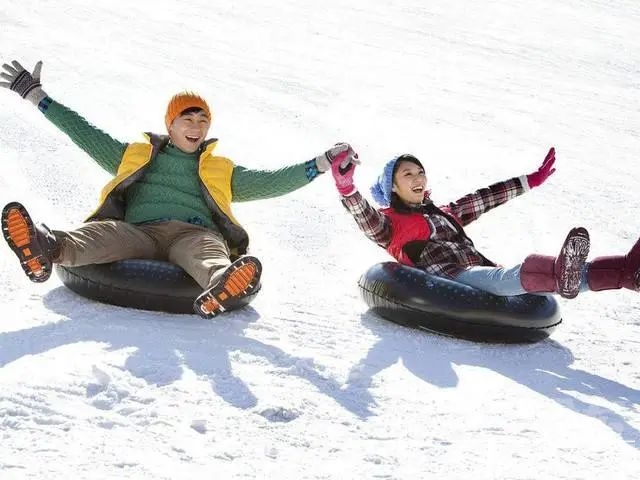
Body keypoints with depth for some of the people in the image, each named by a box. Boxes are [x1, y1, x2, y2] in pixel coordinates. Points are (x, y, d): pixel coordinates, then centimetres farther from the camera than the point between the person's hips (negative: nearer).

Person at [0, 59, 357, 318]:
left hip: (195, 234, 0)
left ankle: (220, 285, -76)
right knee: (104, 232, -34)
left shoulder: (221, 172, 33)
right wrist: (36, 96, 27)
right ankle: (49, 249, -67)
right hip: (138, 231, 0)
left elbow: (270, 182, 25)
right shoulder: (135, 157, 32)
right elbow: (86, 133, 29)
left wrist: (321, 164, 15)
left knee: (206, 251, -39)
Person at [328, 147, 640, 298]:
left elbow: (486, 198, 39)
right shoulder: (389, 223, 13)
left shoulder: (444, 214, 34)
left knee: (547, 279, -17)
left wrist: (531, 181, 43)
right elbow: (363, 214, -7)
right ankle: (562, 274, -69)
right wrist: (345, 186, -27)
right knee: (507, 277, -39)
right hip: (449, 279, -7)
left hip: (482, 271, 7)